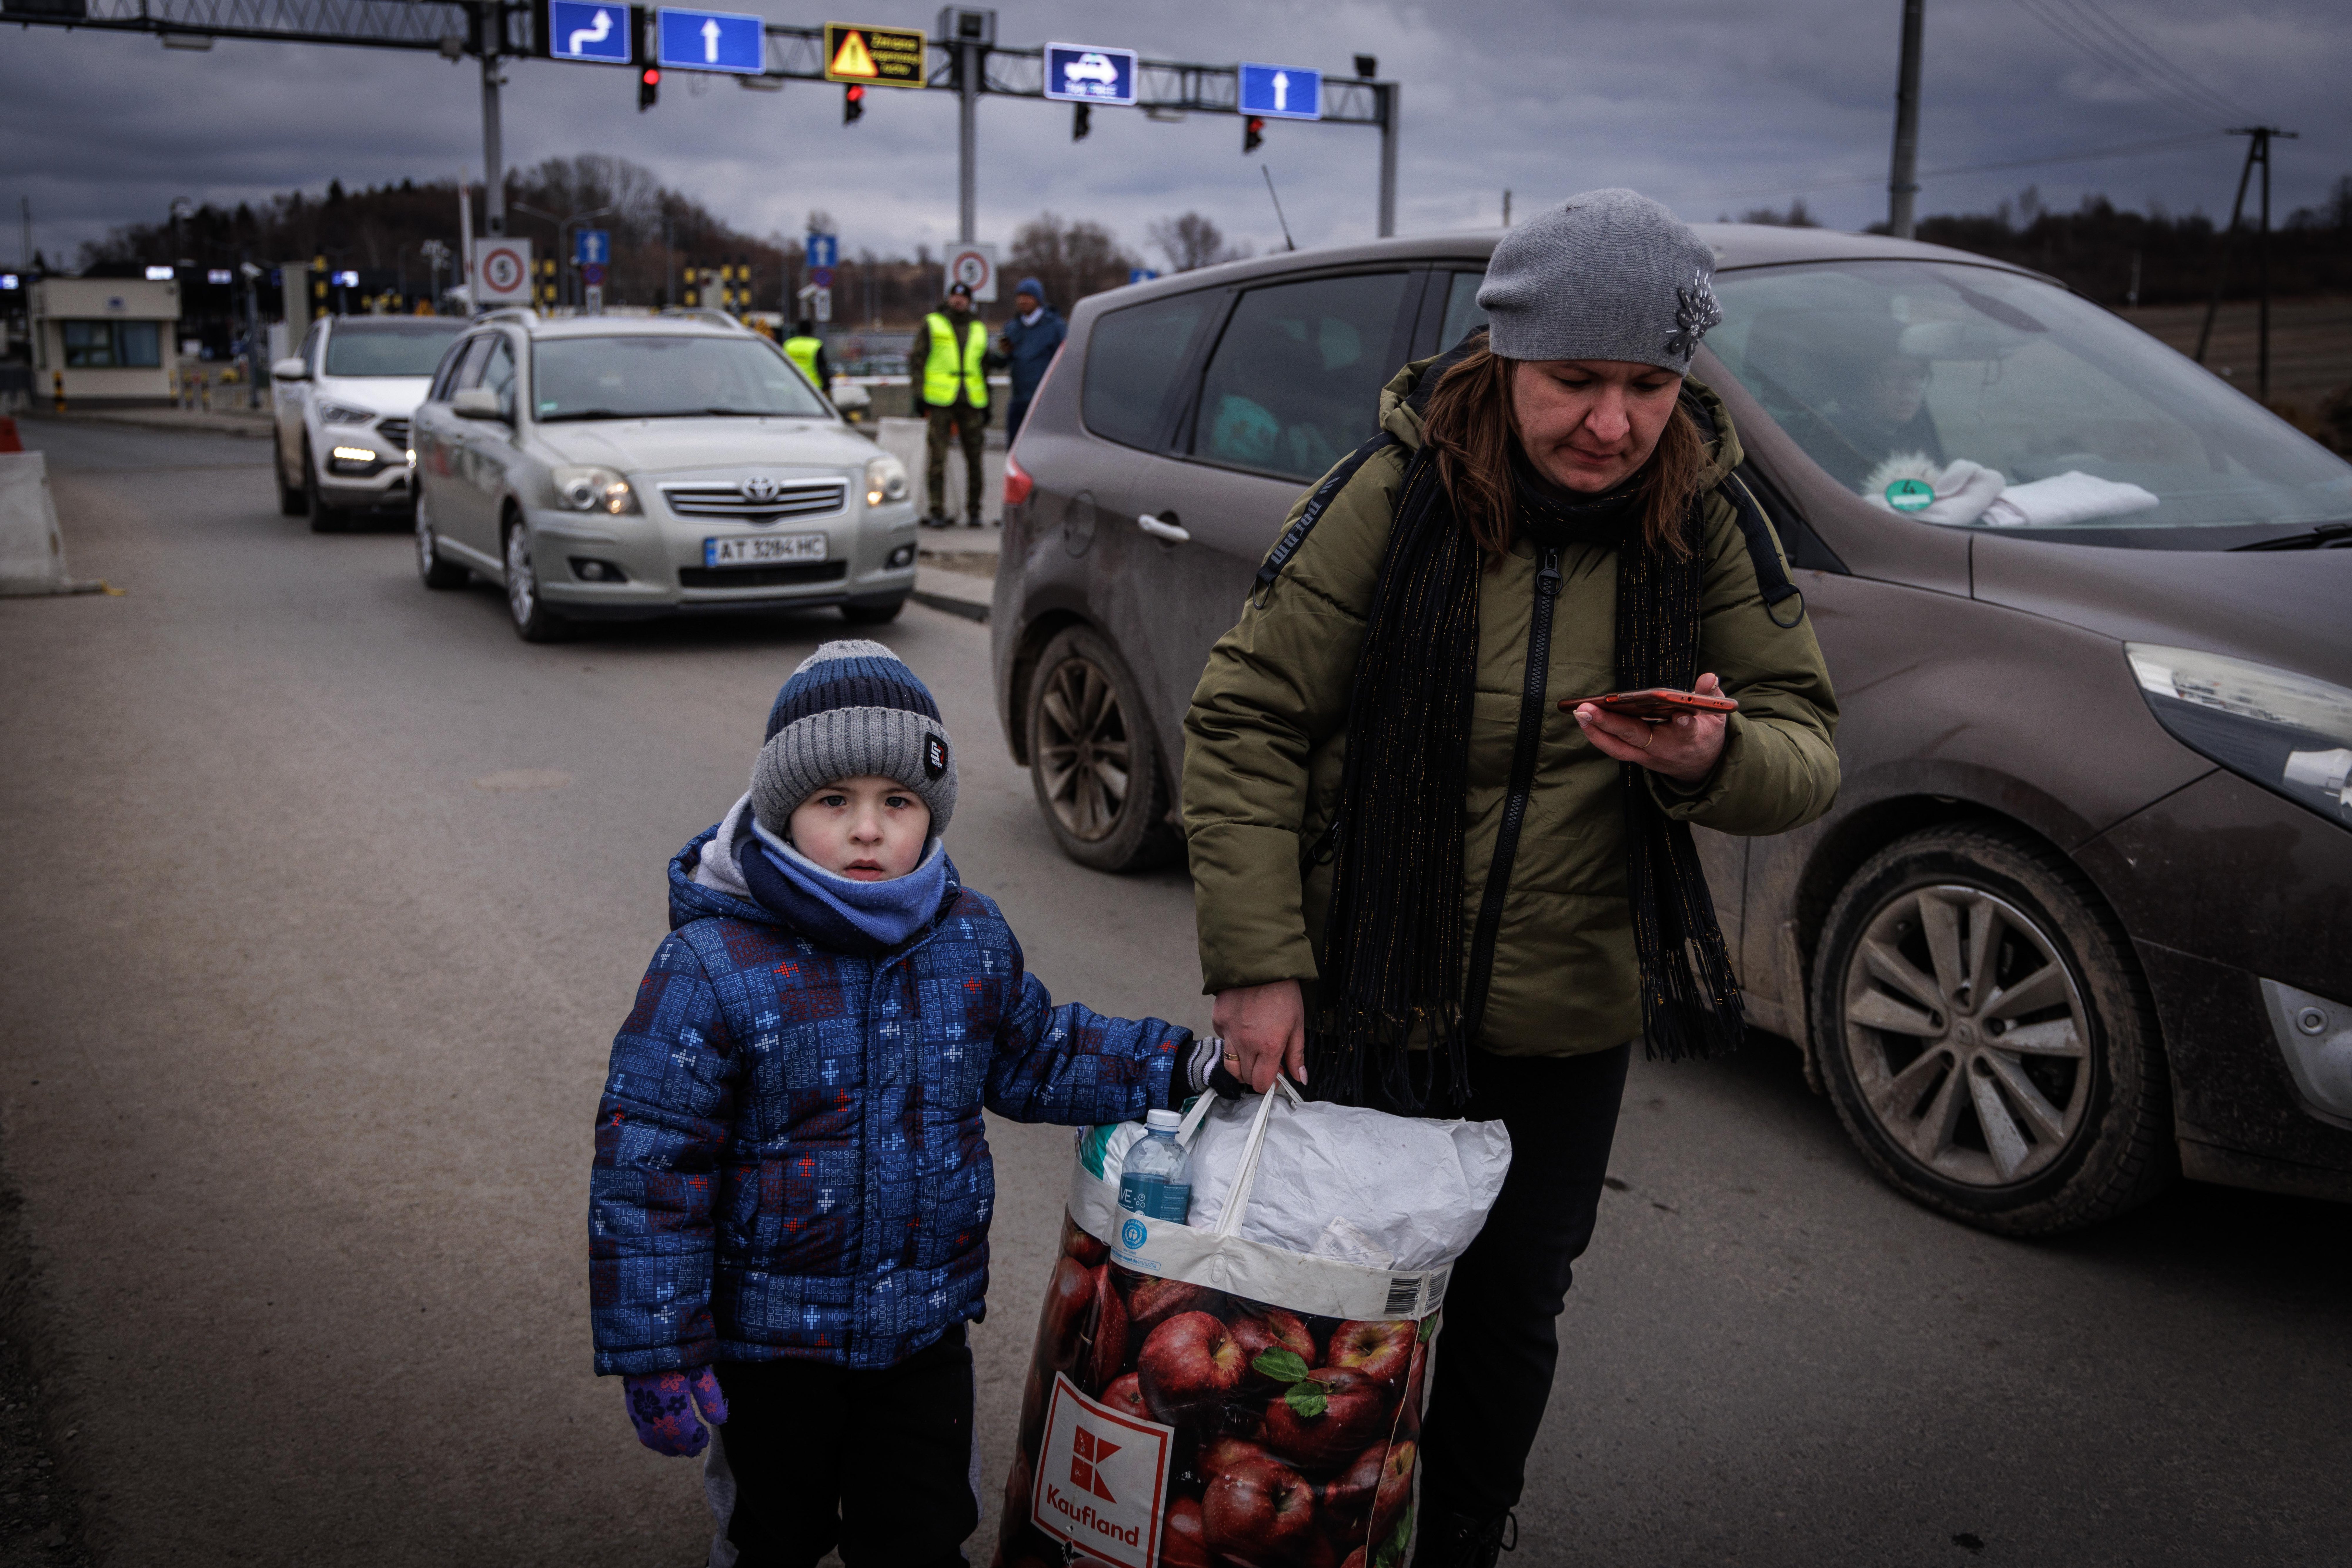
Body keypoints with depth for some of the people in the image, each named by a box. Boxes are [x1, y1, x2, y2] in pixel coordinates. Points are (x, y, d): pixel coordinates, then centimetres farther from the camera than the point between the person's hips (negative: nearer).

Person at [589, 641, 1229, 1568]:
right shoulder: (712, 966, -20)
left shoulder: (972, 942, -5)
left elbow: (1034, 1059, 13)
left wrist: (1183, 1069, 3)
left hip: (926, 1327, 3)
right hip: (770, 1341, -3)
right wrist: (657, 1352, -15)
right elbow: (646, 1162, -16)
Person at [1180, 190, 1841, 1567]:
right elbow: (1246, 725, -12)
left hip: (1569, 1026, 2)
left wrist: (1713, 757, -28)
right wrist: (1257, 961, -17)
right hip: (1364, 1004, -2)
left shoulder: (1705, 521, -6)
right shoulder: (1392, 496, -14)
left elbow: (1809, 752, -3)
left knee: (1510, 1316, 17)